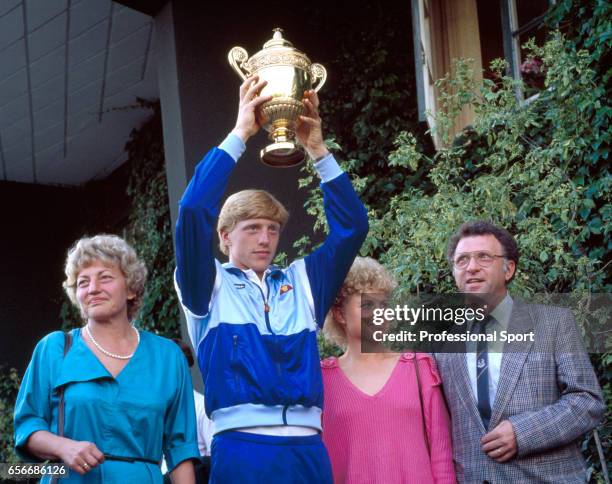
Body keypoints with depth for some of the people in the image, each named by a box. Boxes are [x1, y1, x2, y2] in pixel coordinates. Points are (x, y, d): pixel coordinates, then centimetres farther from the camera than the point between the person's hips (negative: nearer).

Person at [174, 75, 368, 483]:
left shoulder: (302, 282, 18)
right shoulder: (210, 286, 8)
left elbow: (352, 226, 13)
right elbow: (193, 212, -6)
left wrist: (318, 150, 7)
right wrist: (240, 134, -2)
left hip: (308, 450, 4)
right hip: (242, 449, -3)